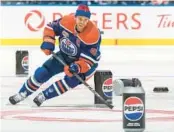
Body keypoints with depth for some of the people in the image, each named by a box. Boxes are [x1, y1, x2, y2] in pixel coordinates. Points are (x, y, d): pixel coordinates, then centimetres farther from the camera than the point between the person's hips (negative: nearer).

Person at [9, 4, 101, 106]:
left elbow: (88, 60, -32)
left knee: (71, 80, -30)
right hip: (64, 56, 4)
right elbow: (51, 28, -2)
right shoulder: (66, 21, -22)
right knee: (42, 73, -3)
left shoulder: (93, 34, -33)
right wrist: (48, 42, -17)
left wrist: (77, 68, -48)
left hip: (82, 61, -4)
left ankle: (43, 96, -14)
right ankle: (23, 94, 19)